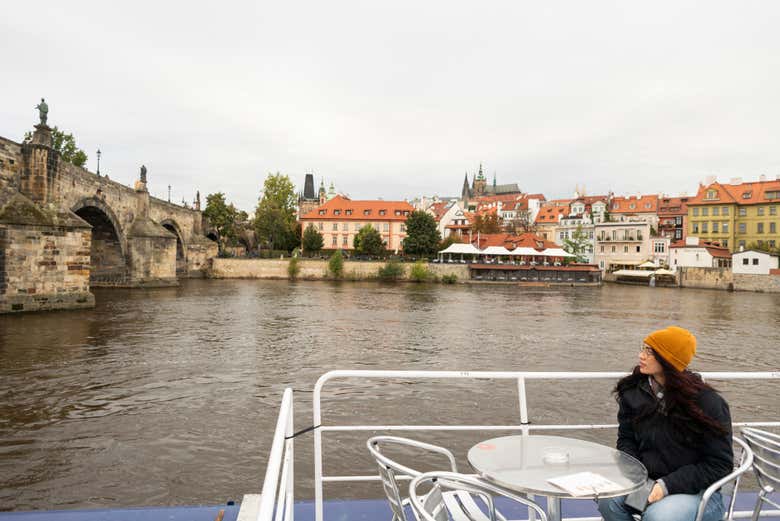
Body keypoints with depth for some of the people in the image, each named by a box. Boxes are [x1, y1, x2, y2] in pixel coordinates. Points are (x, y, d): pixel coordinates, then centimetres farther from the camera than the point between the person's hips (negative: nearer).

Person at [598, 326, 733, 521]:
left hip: (698, 490, -4)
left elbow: (719, 463, -11)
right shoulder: (634, 392, 0)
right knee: (608, 500, -23)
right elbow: (626, 439, 10)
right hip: (648, 481, 4)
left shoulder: (706, 402, -14)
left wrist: (667, 485, -19)